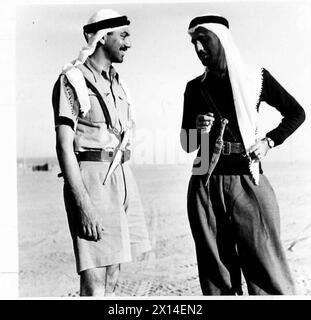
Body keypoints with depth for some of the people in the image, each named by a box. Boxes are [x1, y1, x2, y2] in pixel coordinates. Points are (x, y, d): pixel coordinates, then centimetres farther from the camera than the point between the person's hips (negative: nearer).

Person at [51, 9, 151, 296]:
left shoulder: (117, 83, 18)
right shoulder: (73, 80, -5)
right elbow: (64, 146, -13)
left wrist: (129, 197, 18)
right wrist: (83, 204, -21)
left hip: (121, 176, 8)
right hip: (91, 178, -8)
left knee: (112, 279, 10)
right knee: (94, 285, -8)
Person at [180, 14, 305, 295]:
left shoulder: (255, 77, 4)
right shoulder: (195, 88, 10)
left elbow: (296, 113, 13)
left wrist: (270, 141, -1)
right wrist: (198, 129, -6)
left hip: (248, 181, -2)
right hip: (205, 186, 2)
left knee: (266, 270, -5)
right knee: (216, 271, 5)